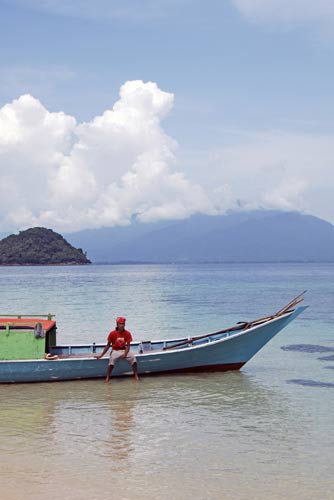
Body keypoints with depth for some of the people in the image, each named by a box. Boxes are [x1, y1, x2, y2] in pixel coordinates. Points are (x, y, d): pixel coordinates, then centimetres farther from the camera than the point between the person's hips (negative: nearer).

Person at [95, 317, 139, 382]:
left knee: (133, 358, -27)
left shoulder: (127, 333, -3)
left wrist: (125, 354, -21)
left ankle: (136, 376, -14)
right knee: (112, 359, -34)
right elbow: (108, 345, 1)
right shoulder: (112, 333, -6)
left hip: (125, 351, 2)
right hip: (115, 351, -2)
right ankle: (107, 378, -26)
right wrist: (101, 355, -2)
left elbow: (128, 346, -3)